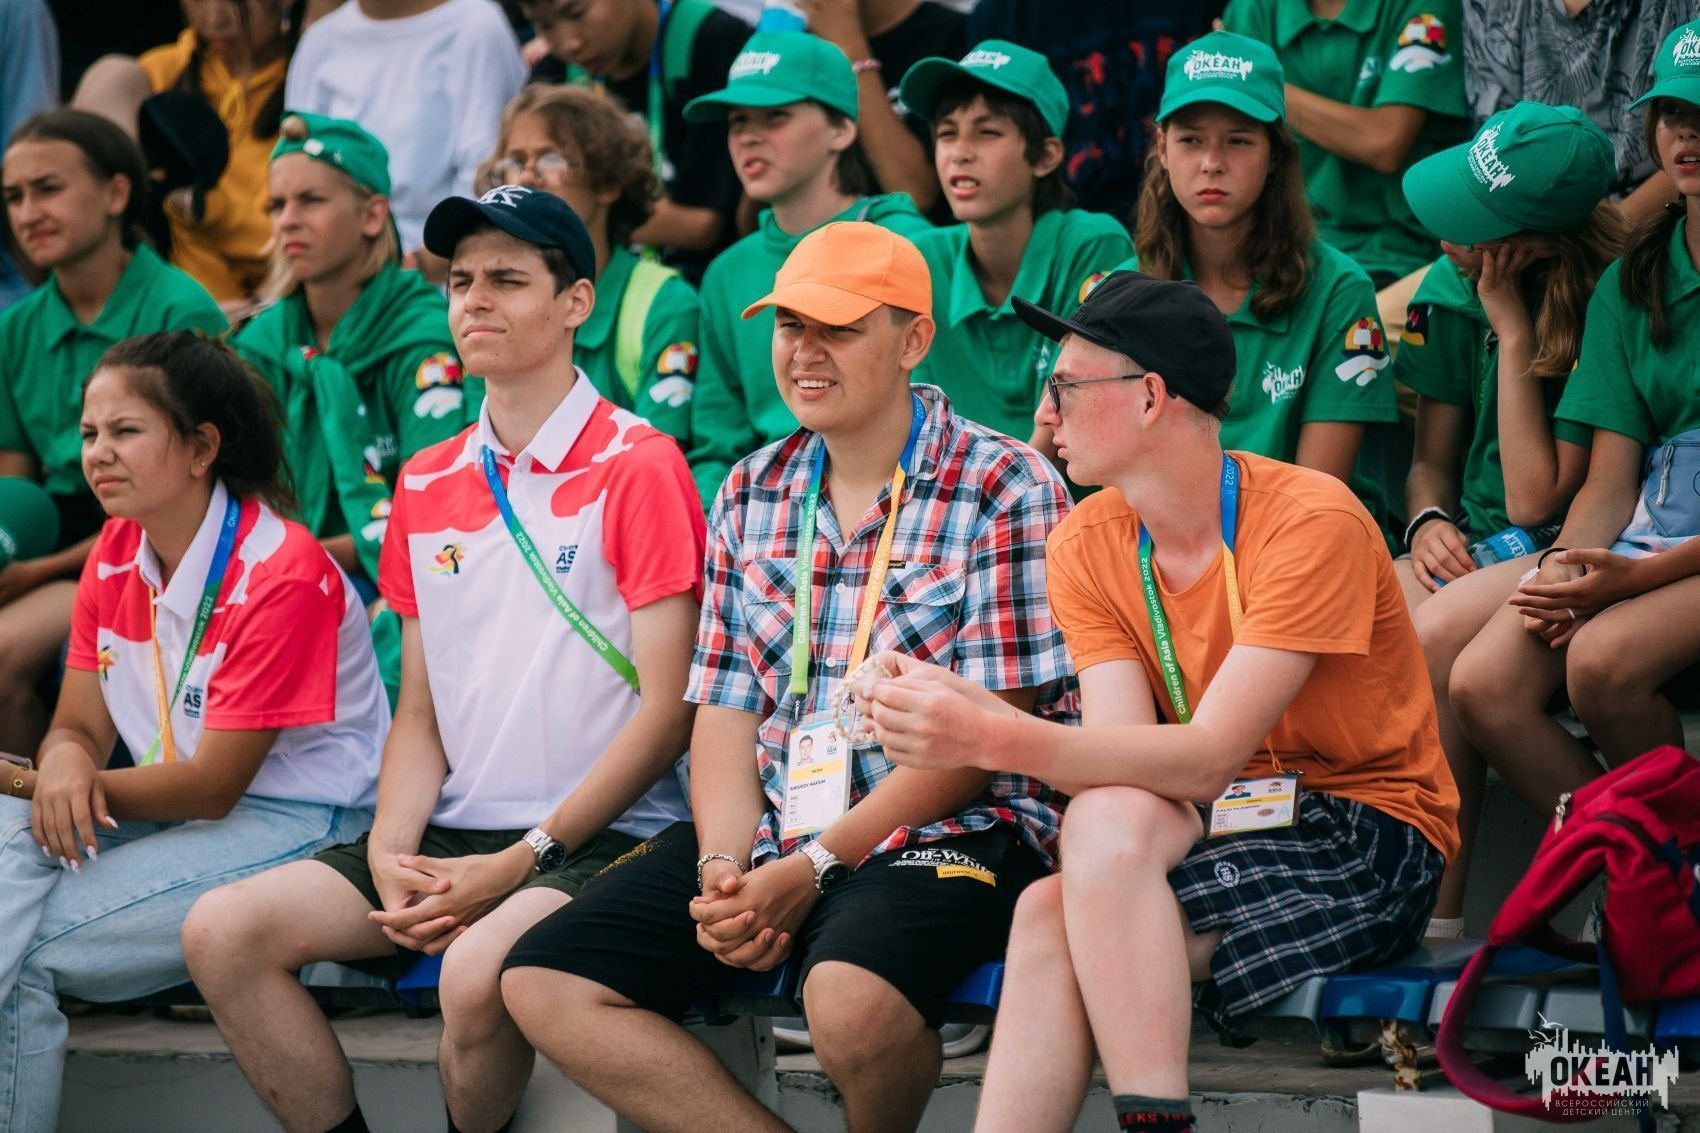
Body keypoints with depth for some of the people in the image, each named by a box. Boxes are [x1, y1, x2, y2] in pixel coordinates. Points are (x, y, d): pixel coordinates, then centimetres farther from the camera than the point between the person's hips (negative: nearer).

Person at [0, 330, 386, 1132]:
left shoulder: (281, 573, -18)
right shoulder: (115, 555, 8)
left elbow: (211, 786, -18)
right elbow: (79, 727, 8)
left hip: (299, 828, -8)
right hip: (170, 815, 8)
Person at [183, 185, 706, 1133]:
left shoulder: (637, 468, -5)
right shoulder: (427, 485, 15)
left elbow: (667, 710, -9)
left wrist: (518, 864, -13)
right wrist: (391, 852, -3)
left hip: (598, 838, -6)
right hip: (456, 834, 6)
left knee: (479, 968, -36)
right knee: (224, 933, -14)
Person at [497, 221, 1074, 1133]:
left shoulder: (1003, 488, -5)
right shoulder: (751, 493, 15)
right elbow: (726, 708, 12)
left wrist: (815, 868, -15)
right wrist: (723, 871, -8)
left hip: (946, 832, -6)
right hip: (768, 833, 6)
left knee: (850, 992, -38)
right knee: (543, 984, -11)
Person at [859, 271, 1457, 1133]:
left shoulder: (1309, 520, -16)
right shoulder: (1089, 544, 4)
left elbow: (1208, 760, -24)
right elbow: (1125, 753, -8)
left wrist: (993, 738, -34)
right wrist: (962, 714, -27)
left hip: (1369, 844, -5)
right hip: (1214, 830, 5)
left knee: (1108, 826, -30)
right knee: (1047, 913, -27)